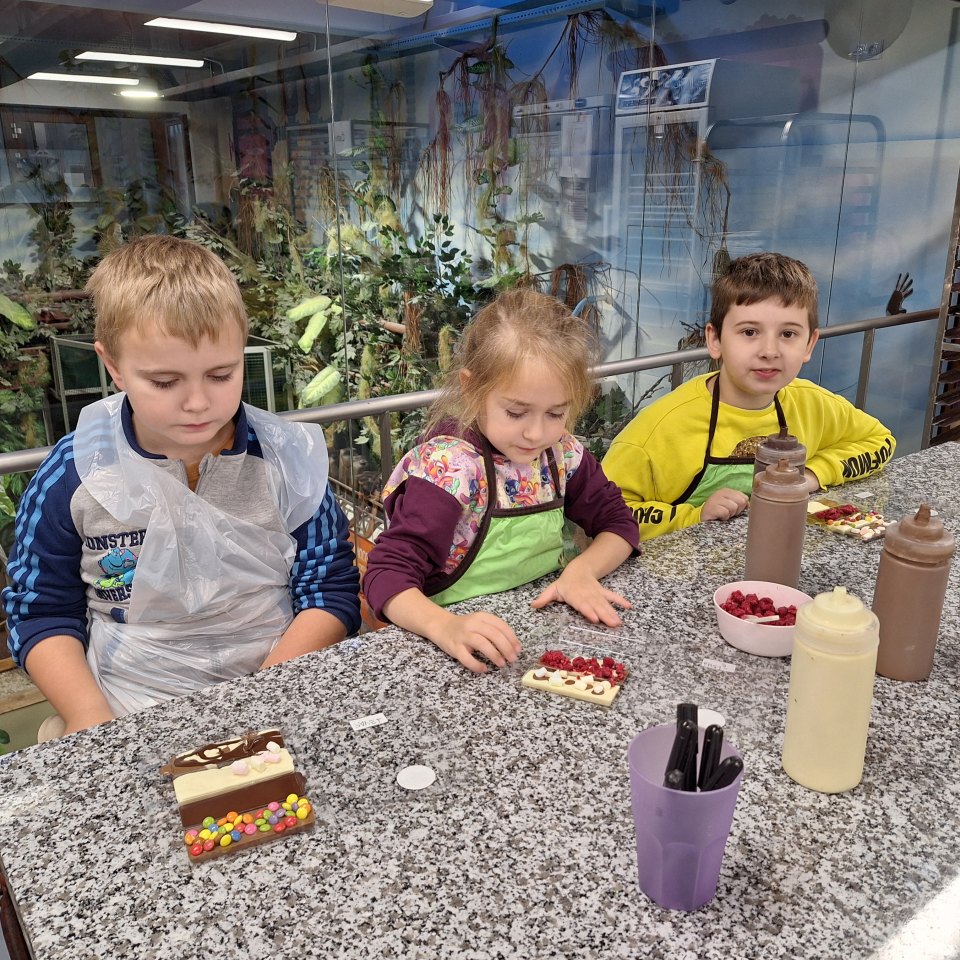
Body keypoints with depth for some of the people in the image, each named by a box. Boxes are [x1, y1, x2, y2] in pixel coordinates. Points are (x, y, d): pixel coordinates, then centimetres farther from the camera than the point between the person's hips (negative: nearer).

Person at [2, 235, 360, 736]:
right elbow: (40, 611, 6)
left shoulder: (286, 460, -4)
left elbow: (330, 589, 1)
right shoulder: (71, 478, -4)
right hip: (130, 722, 1)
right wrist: (90, 717, -8)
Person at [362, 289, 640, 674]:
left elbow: (618, 522, 7)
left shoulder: (561, 452, -2)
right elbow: (388, 572, -23)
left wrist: (582, 571, -13)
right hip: (473, 648, -4)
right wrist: (447, 627, -41)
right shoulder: (449, 465, -18)